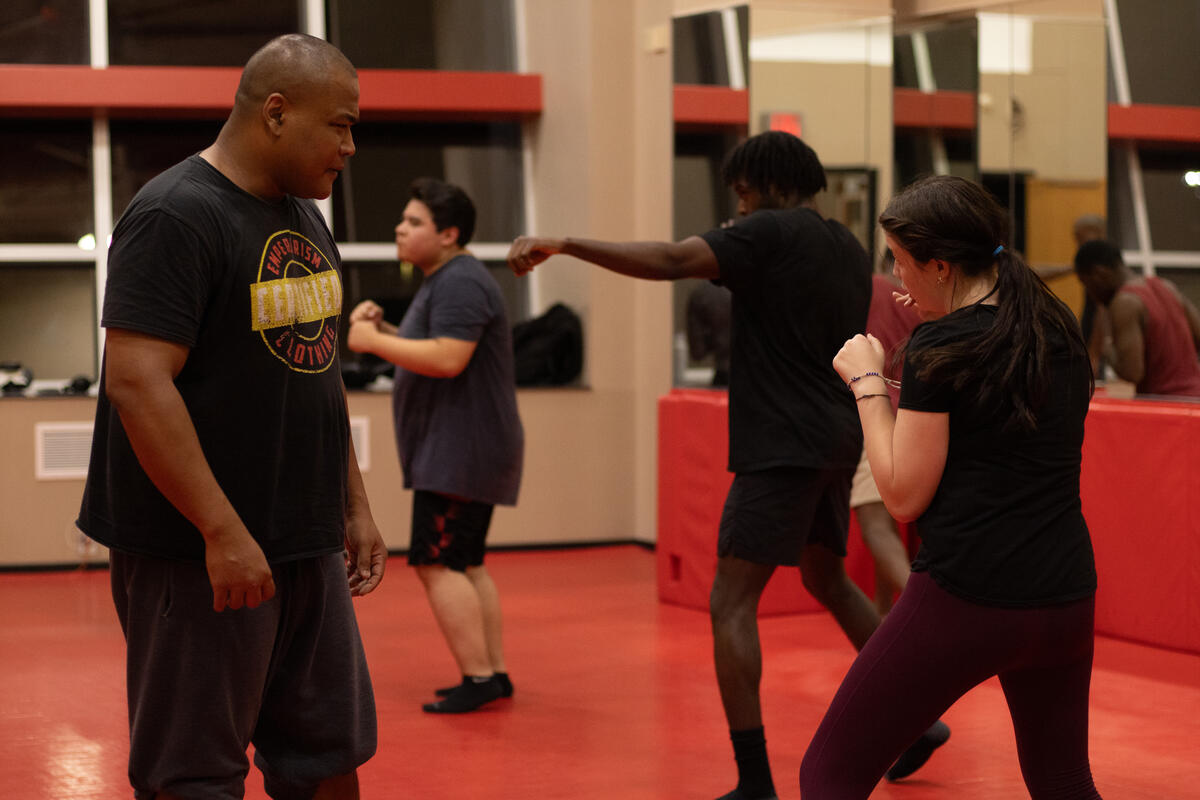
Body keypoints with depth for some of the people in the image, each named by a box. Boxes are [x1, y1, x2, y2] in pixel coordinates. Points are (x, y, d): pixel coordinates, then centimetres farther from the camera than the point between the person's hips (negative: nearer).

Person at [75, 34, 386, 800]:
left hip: (308, 544, 9)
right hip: (199, 555, -8)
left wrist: (355, 506, 18)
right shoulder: (178, 215, -15)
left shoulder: (303, 214, 13)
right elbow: (137, 382, -22)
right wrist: (223, 532, -24)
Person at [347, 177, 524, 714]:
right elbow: (427, 354, 23)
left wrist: (372, 342, -19)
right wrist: (382, 329, 7)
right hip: (456, 452, 11)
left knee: (437, 564, -11)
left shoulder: (460, 283, -16)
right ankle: (494, 673, 19)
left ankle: (478, 679, -10)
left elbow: (447, 358, -28)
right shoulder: (441, 281, 18)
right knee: (465, 565, 14)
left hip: (462, 453, -11)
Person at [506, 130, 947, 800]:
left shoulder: (772, 232, -10)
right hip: (836, 443, 9)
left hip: (783, 445, -9)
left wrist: (564, 245, -23)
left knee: (732, 604, -7)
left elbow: (668, 261, -22)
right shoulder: (850, 249, 15)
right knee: (828, 579, 27)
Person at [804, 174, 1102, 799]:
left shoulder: (943, 346, -11)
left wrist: (867, 383, 0)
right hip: (1065, 603, 7)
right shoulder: (1060, 331, 10)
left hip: (963, 602, -7)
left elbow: (904, 496, -9)